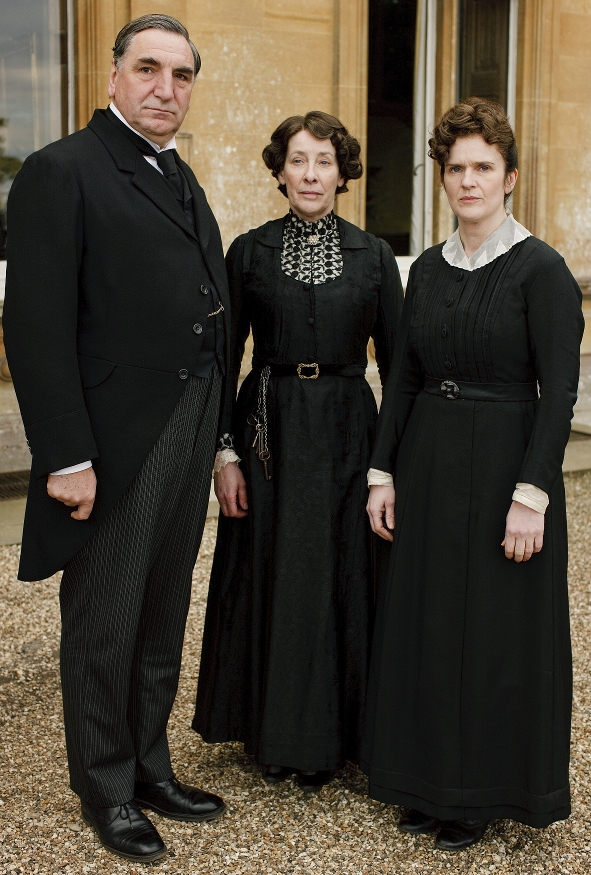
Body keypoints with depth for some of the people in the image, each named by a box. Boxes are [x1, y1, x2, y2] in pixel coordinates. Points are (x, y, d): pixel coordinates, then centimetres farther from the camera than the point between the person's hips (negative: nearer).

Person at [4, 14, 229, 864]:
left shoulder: (181, 178, 15)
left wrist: (213, 434, 12)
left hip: (188, 442, 8)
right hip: (115, 445, -7)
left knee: (163, 618, 17)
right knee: (105, 625, 7)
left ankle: (151, 766, 33)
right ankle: (107, 789, 25)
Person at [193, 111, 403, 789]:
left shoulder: (373, 256, 4)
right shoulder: (249, 252, 2)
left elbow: (396, 363, 5)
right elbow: (223, 359, 2)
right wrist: (225, 454, -4)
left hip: (347, 433, 1)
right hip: (270, 431, 0)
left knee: (341, 578, 4)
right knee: (270, 578, 4)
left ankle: (329, 735, 21)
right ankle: (272, 733, 21)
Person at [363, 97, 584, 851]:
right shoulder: (428, 268, 9)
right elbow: (403, 378, 10)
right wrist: (382, 472, 4)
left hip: (503, 464, -6)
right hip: (427, 466, 6)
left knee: (496, 632, 4)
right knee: (423, 624, 11)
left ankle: (484, 792, 22)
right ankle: (430, 780, 28)